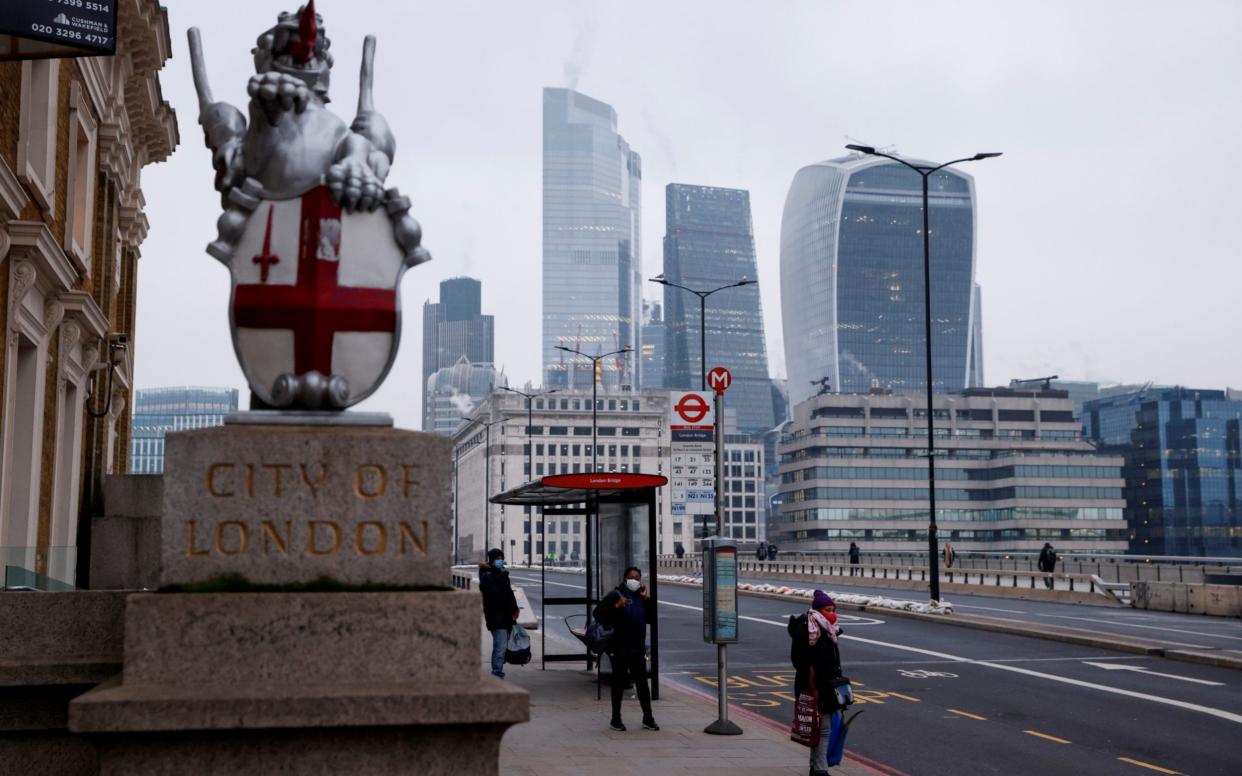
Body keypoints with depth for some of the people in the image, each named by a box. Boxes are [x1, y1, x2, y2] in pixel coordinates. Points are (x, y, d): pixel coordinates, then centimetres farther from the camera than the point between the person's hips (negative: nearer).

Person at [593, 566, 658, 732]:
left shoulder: (641, 596, 12)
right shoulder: (616, 595, -7)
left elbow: (649, 618, 10)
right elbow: (598, 613, -13)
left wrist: (647, 599, -1)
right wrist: (616, 607, -26)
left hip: (638, 648, 5)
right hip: (619, 648, -5)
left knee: (642, 683, 7)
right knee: (619, 683, 3)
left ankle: (648, 718, 16)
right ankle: (616, 720, 12)